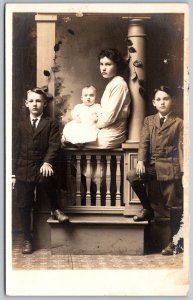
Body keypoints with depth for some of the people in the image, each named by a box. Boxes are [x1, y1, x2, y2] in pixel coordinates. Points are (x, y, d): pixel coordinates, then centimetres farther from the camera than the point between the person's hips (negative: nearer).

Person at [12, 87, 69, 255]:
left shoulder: (51, 124, 4)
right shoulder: (21, 126, 13)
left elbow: (54, 145, -8)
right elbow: (16, 150, 12)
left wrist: (47, 162, -26)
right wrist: (13, 173, 6)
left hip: (42, 167, -3)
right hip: (23, 170, 3)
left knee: (46, 181, -35)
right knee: (24, 206, 4)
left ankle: (55, 209, -5)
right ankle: (27, 240, 17)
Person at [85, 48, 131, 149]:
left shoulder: (119, 84, -17)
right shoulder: (112, 83, 14)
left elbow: (110, 117, -21)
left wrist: (95, 124, -7)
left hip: (109, 138, -9)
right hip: (106, 132, 9)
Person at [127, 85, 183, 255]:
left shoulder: (179, 123, 3)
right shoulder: (149, 121, 13)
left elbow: (182, 146, -2)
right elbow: (144, 142, 3)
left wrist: (183, 170, -11)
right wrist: (141, 161, -13)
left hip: (170, 167, -3)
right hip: (152, 165, 4)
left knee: (174, 205, -1)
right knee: (133, 177, -21)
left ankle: (175, 242, 8)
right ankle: (147, 210, 1)